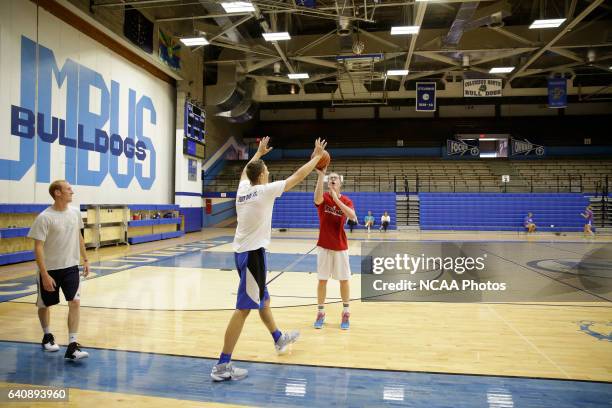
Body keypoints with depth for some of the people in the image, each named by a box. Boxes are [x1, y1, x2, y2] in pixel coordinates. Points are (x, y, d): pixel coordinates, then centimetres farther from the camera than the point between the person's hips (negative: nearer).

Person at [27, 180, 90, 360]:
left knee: (75, 302, -9)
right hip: (50, 269, -3)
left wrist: (85, 259, 13)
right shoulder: (44, 217, -17)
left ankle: (72, 346, -5)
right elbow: (38, 247, -17)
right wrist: (44, 274, -20)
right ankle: (47, 337, 40)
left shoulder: (75, 212, -1)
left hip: (71, 267, 3)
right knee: (44, 305, 14)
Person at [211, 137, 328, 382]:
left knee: (262, 299, 23)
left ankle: (279, 339, 43)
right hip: (252, 253, -9)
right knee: (243, 309, -6)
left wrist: (259, 152, 43)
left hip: (244, 251, 9)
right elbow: (298, 176, -6)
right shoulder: (265, 190, -13)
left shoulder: (243, 189, 7)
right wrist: (317, 156, 6)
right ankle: (222, 366, -3)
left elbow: (246, 170, 31)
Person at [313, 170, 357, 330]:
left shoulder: (346, 201, -1)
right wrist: (321, 175, -41)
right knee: (322, 280, 3)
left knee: (344, 280, 5)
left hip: (340, 246, 1)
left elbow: (352, 216, -21)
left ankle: (346, 313, 19)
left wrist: (337, 199, -28)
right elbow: (317, 199, -32)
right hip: (324, 245, -1)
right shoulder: (323, 198, -5)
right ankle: (320, 312, 16)